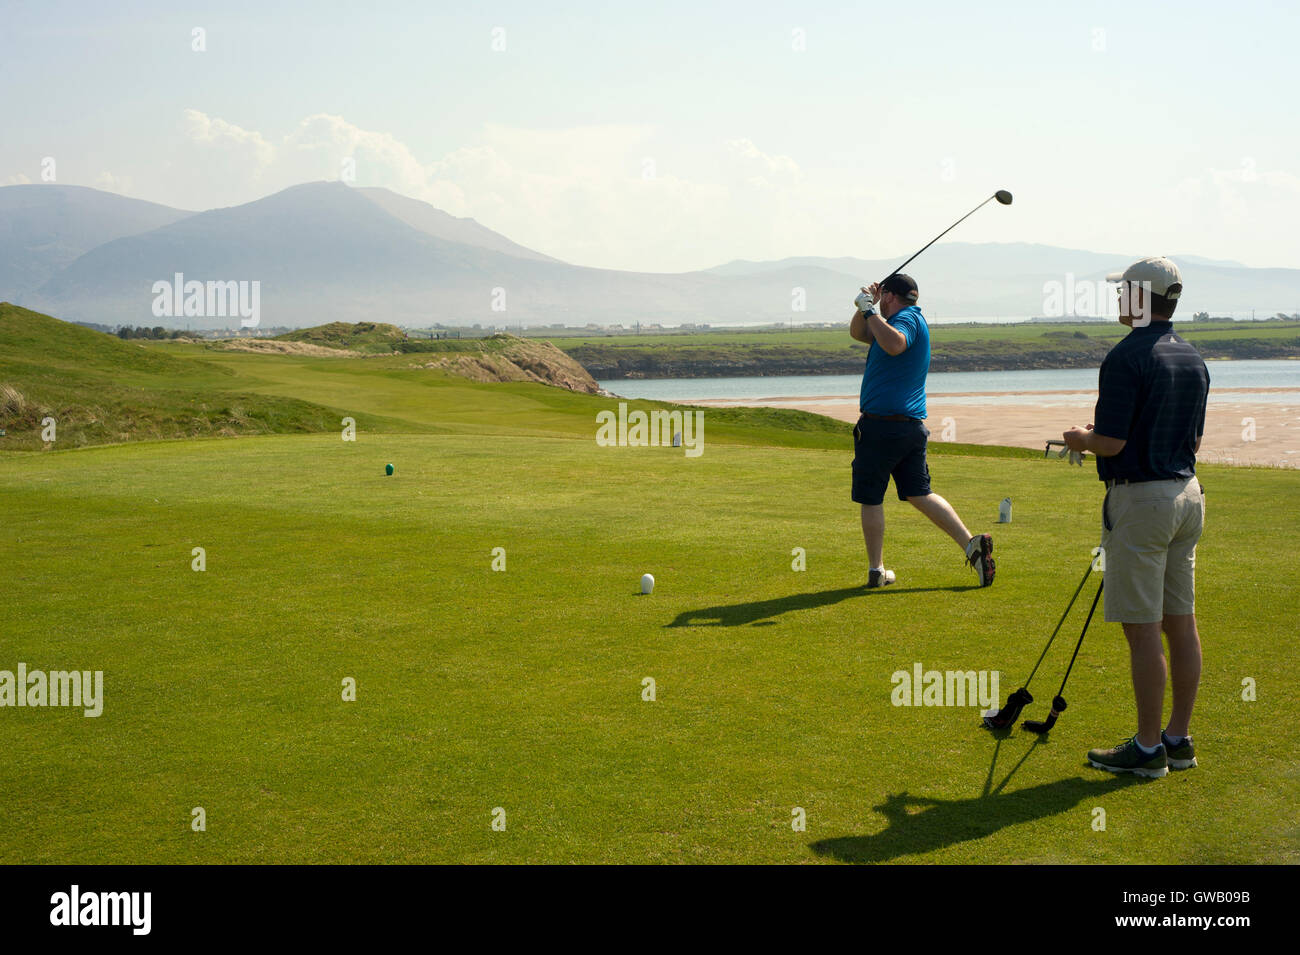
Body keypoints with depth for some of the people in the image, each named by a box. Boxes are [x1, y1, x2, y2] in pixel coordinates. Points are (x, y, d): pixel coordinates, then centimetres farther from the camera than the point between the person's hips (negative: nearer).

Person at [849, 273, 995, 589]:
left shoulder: (907, 318, -9)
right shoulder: (909, 320, 21)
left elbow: (894, 345, -33)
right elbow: (858, 333, 29)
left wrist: (870, 310, -23)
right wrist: (865, 308, 12)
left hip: (881, 424, -9)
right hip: (913, 424, 9)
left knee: (871, 500, 2)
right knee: (920, 495, 9)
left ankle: (876, 571, 6)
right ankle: (971, 544, -4)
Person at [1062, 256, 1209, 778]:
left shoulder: (1127, 357, -16)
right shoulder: (1193, 360, 11)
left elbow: (1111, 441, -19)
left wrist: (1080, 439, 1)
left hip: (1141, 499, -9)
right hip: (1187, 493, 9)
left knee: (1143, 628, -3)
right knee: (1180, 621, 11)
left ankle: (1148, 748, 2)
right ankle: (1178, 738, 19)